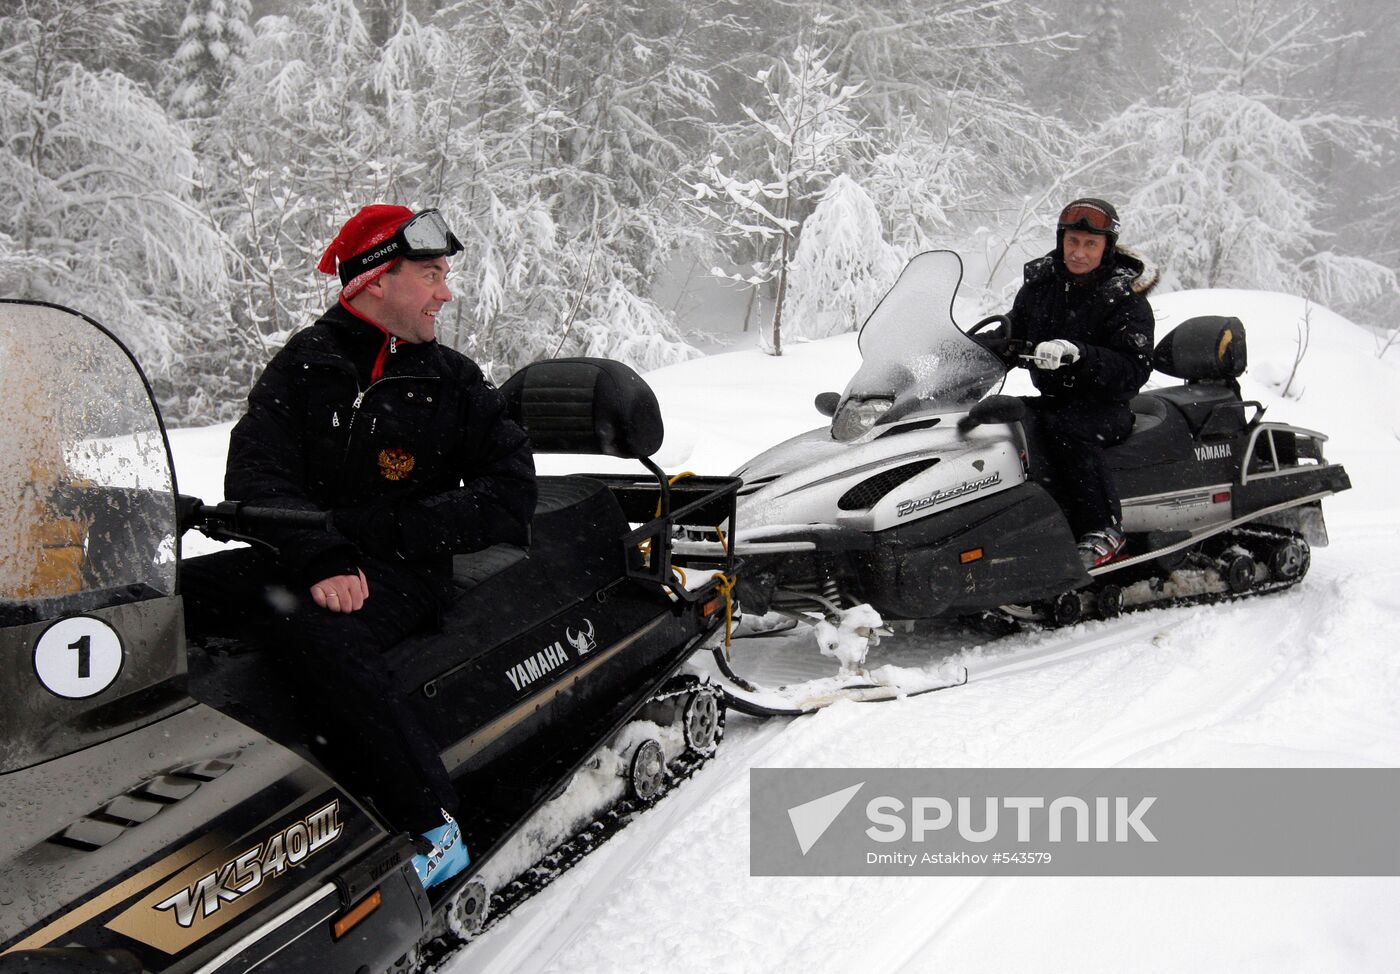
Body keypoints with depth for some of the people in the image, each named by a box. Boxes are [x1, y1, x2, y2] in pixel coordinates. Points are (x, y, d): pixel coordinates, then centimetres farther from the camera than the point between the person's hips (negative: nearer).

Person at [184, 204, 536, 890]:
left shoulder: (454, 382, 6)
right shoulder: (302, 365, 8)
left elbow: (510, 495, -3)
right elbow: (253, 477, -4)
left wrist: (378, 528, -14)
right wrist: (320, 558, -22)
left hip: (400, 570, -3)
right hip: (302, 556, 4)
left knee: (318, 636, -35)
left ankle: (432, 831, -30)